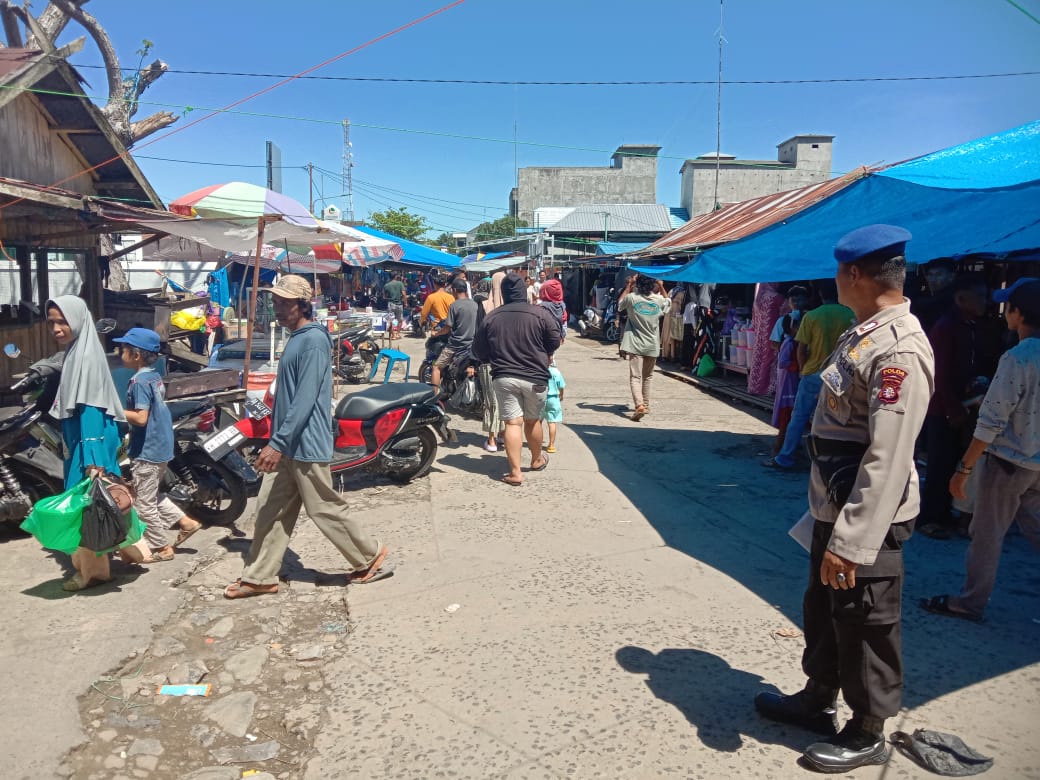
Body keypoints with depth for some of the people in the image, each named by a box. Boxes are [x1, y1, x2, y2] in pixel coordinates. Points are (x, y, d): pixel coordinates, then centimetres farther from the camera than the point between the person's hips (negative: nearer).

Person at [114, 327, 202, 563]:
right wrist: (124, 410, 15)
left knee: (144, 503, 3)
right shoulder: (156, 377, 8)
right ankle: (185, 521, 22)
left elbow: (140, 418, -25)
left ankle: (161, 547, 11)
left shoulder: (139, 381, -19)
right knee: (152, 496, 24)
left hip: (146, 451, -9)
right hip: (162, 446, 9)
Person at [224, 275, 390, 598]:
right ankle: (259, 577, 21)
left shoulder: (314, 340, -17)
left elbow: (305, 399, -23)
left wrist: (277, 443, -24)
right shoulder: (296, 338, 13)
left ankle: (371, 556, 19)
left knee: (326, 510, 2)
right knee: (270, 510, 11)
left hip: (305, 445, -9)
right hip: (286, 444, 9)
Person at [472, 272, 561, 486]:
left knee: (513, 423, 1)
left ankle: (515, 472, -3)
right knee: (533, 420, 17)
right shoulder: (540, 314, -8)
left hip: (503, 378, 0)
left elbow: (479, 351, 5)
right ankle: (537, 460, 38)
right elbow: (554, 343, 0)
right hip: (535, 377, 0)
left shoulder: (491, 317, -1)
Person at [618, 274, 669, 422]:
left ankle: (639, 405, -26)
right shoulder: (659, 300, -4)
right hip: (652, 346, 3)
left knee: (635, 377, -7)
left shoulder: (632, 298, -11)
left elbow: (620, 304, 12)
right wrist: (661, 287, 17)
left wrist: (628, 286, 15)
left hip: (636, 344, -3)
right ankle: (646, 405, 31)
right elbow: (668, 302, 21)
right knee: (647, 376, 19)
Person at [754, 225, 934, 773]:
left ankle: (867, 734, 30)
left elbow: (886, 459, -27)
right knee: (822, 610, 23)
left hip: (866, 519, -9)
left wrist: (850, 541, -26)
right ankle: (817, 700, 43)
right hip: (834, 507, 9)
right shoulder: (864, 333, 8)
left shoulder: (900, 351, -23)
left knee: (864, 627, 9)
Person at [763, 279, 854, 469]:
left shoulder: (811, 316, -8)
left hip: (813, 374, -2)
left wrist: (803, 368, 7)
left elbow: (802, 349, -8)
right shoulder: (850, 315, -3)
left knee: (799, 416, 5)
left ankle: (784, 458, 8)